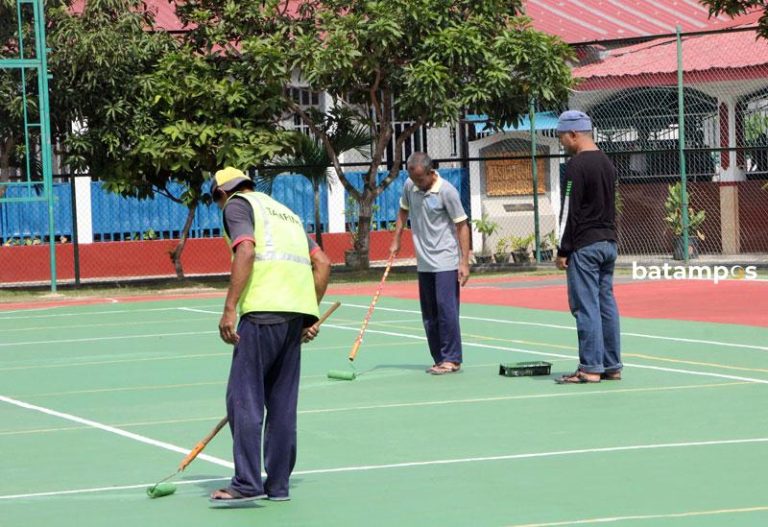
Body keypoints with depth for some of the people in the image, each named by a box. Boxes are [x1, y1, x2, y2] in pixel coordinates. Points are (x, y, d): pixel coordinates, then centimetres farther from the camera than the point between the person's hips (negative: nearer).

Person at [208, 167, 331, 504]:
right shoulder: (284, 211, 29)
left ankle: (247, 483, -10)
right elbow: (323, 263, 21)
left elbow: (246, 251, -11)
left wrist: (229, 308, -14)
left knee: (243, 397, -5)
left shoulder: (237, 204, 7)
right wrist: (310, 315, 21)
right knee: (282, 400, 12)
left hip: (264, 309, -7)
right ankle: (278, 484, 13)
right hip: (298, 311, 8)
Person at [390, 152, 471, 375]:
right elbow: (404, 211, 24)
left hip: (446, 262, -7)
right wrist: (396, 240, 20)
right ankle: (440, 360, 14)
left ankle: (451, 359, -6)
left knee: (446, 309, -11)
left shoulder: (446, 191, -13)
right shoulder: (410, 187, 5)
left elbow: (462, 226, -10)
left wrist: (464, 262, -14)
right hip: (424, 263, 7)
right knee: (429, 315, 7)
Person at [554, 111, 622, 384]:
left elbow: (570, 211, -14)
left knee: (586, 307, -6)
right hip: (608, 243, 9)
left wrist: (563, 250, -11)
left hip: (584, 246, -9)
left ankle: (590, 368, -7)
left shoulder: (577, 165, -12)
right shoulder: (607, 163, 14)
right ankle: (612, 366, 12)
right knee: (607, 305, 10)